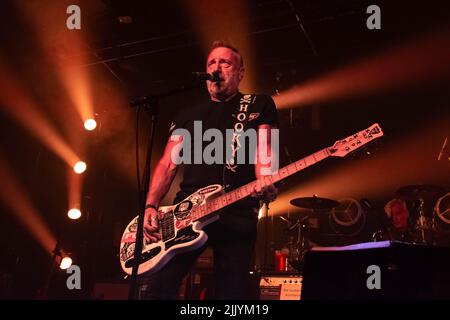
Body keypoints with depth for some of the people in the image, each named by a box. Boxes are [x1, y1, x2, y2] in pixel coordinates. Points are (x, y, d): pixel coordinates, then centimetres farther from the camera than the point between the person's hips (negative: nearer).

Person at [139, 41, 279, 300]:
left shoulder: (259, 106, 15)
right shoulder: (189, 114, 23)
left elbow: (264, 150, 1)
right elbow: (168, 164, 15)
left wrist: (265, 184, -23)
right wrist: (151, 206, -2)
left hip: (237, 213, -2)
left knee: (232, 293, -4)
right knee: (158, 287, -14)